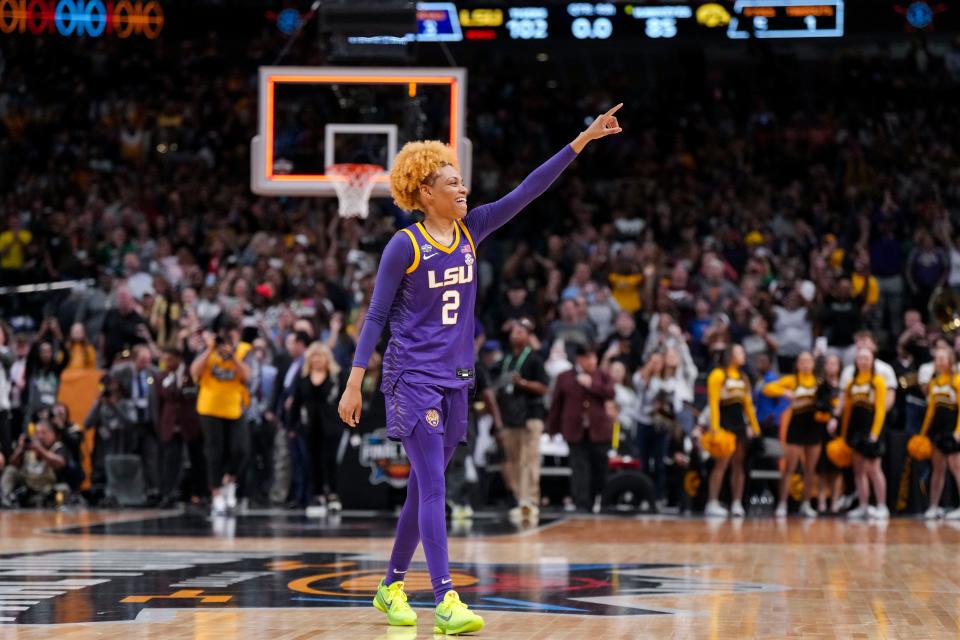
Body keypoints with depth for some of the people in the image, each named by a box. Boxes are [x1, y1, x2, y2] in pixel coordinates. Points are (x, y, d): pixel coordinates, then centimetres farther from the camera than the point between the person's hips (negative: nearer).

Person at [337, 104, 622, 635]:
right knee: (432, 488, -14)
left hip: (455, 379, 6)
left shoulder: (470, 231, 6)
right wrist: (354, 383, -10)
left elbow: (526, 193, 1)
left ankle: (391, 586, 26)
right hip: (412, 377, -6)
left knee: (424, 488, 13)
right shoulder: (405, 246, -9)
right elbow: (376, 316, -7)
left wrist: (582, 140, -4)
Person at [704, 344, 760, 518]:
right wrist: (715, 428, -18)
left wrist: (755, 426, 13)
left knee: (739, 463, 4)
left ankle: (737, 504, 6)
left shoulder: (743, 377, 18)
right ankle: (712, 503, -11)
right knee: (722, 462, -12)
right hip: (724, 421, -7)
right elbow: (713, 402, -10)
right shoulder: (718, 374, -4)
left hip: (739, 423, 7)